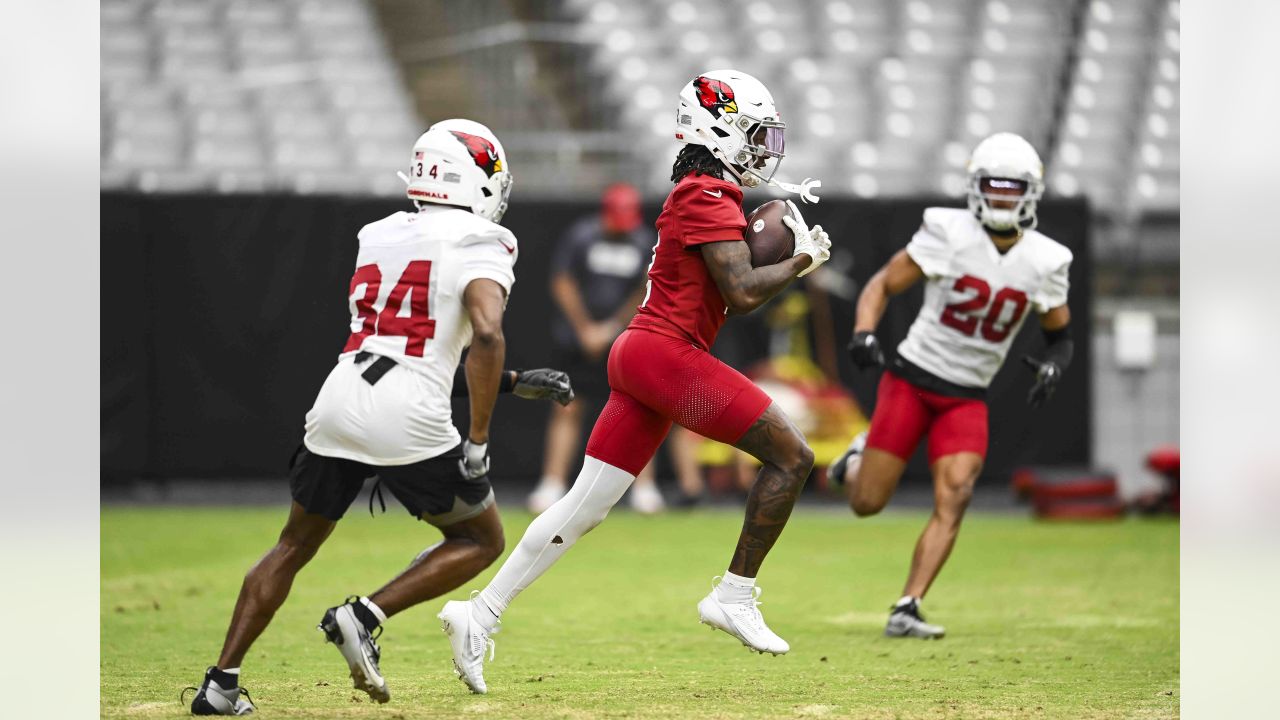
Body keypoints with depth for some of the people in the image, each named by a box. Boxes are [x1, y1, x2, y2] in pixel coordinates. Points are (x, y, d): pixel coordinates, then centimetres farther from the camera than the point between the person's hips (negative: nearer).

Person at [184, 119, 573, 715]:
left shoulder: (378, 238, 22)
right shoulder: (479, 245, 0)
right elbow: (486, 335, -17)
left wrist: (513, 381, 28)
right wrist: (478, 443, -13)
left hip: (338, 404, 6)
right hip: (408, 420, -6)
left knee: (294, 546, 22)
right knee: (480, 541, 16)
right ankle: (365, 616, -2)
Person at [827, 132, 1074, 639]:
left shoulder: (1044, 262, -2)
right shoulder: (949, 234, -11)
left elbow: (1060, 335, 12)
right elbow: (883, 284, -5)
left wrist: (1052, 365, -11)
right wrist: (864, 334, -23)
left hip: (967, 400, 2)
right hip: (911, 380, -2)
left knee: (953, 501, -17)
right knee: (866, 504, 1)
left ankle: (906, 611, -13)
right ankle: (857, 459, 37)